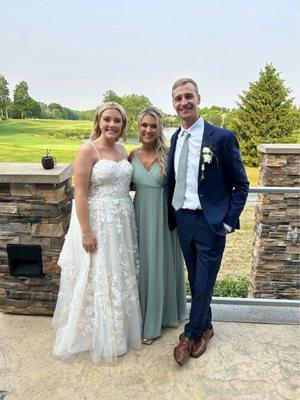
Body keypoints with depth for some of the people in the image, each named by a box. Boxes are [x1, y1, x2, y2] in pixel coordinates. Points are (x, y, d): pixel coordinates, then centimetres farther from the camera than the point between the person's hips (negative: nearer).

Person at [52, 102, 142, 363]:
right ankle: (98, 336, 30)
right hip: (98, 222, -7)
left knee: (121, 276, 19)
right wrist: (86, 232, -18)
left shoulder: (121, 149, 9)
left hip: (123, 222, 7)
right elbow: (80, 194, -16)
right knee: (98, 279, 6)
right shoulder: (88, 150, -12)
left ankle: (119, 330, 41)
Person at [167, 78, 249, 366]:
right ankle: (205, 327, 40)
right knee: (195, 281, 18)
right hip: (182, 220, 5)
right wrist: (171, 214, 6)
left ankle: (190, 335, 30)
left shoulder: (222, 137, -12)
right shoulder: (176, 137, 6)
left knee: (204, 284, 7)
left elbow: (241, 184, -7)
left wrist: (229, 222, -10)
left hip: (210, 222, -5)